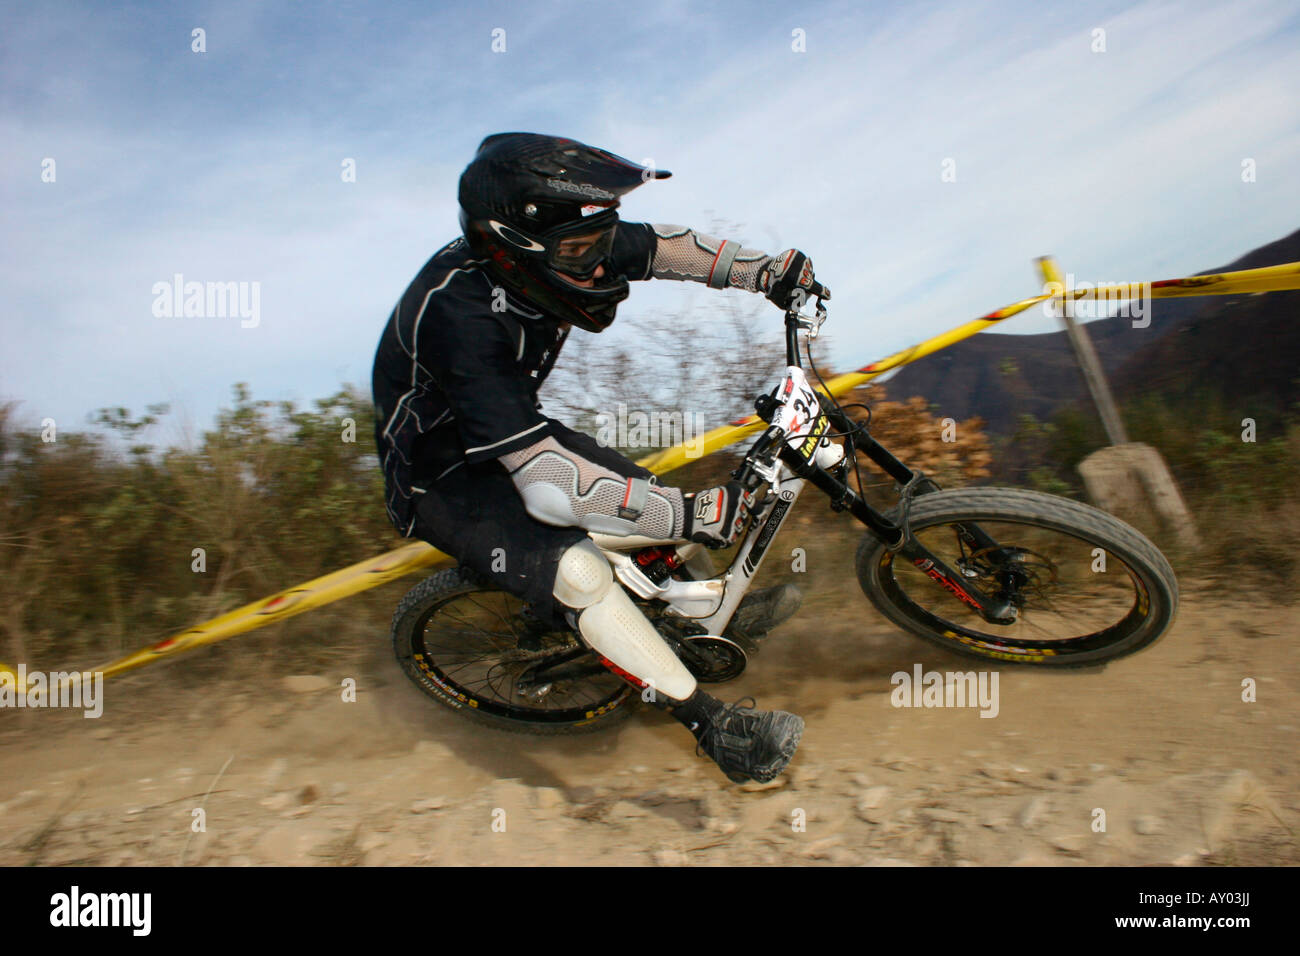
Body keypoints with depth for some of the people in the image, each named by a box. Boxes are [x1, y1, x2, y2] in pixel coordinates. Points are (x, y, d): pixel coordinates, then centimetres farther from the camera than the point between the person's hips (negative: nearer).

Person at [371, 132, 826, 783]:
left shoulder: (542, 251, -18)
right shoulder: (459, 315, -39)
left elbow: (662, 247, -1)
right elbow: (548, 485, -41)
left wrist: (770, 271, -4)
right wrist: (688, 514, -39)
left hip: (512, 431, 8)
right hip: (442, 479, -7)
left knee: (643, 495, 3)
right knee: (577, 572, -27)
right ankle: (711, 725, -14)